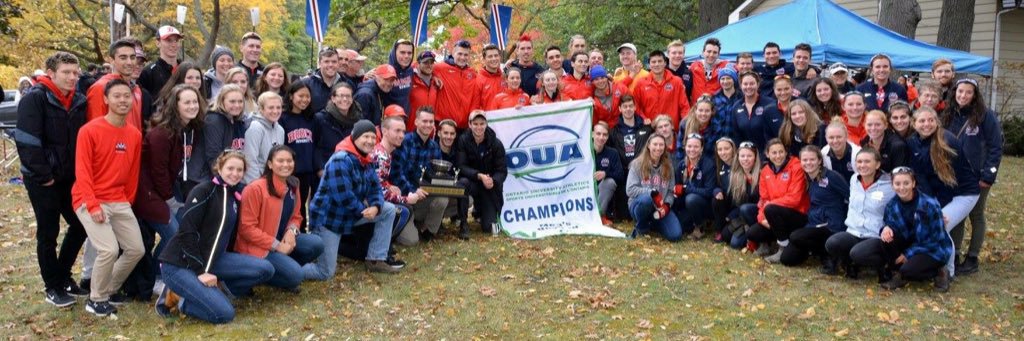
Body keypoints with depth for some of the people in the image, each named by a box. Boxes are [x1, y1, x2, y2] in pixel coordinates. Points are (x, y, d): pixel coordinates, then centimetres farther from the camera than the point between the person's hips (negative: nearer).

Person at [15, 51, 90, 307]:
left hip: (70, 178, 6)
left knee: (80, 225, 10)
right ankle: (52, 287, 16)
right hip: (43, 180, -6)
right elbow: (26, 141, -18)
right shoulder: (34, 99, -13)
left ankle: (63, 277, 28)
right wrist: (43, 175, -18)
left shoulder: (78, 101, 7)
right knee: (48, 233, 3)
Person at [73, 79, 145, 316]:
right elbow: (82, 172, -14)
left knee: (136, 249, 4)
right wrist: (93, 205, -20)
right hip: (90, 201, -6)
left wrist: (128, 202, 12)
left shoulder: (135, 135, 6)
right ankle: (96, 299, 3)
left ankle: (109, 290, 26)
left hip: (120, 202, 6)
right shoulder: (90, 131, -11)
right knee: (109, 250, -19)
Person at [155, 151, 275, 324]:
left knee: (265, 269, -8)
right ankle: (178, 297, 0)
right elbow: (187, 233, -18)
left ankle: (212, 289, 4)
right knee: (224, 313, -23)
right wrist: (200, 271, -21)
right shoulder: (203, 191, -12)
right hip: (179, 263, -8)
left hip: (212, 259, 8)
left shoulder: (235, 195, 11)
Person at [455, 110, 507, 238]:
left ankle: (479, 212, 32)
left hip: (490, 187, 1)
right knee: (462, 182, -37)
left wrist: (493, 181, -32)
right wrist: (479, 176, -34)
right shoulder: (463, 141, -12)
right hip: (471, 181, 0)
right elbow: (461, 166, -19)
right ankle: (463, 224, -19)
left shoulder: (496, 144, -10)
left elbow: (502, 171, -10)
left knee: (489, 227, -7)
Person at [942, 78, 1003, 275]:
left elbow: (996, 147, -10)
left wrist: (988, 175, -15)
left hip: (977, 177, -4)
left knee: (976, 216, 6)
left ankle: (972, 259, 12)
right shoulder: (949, 116, 5)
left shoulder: (986, 115, -9)